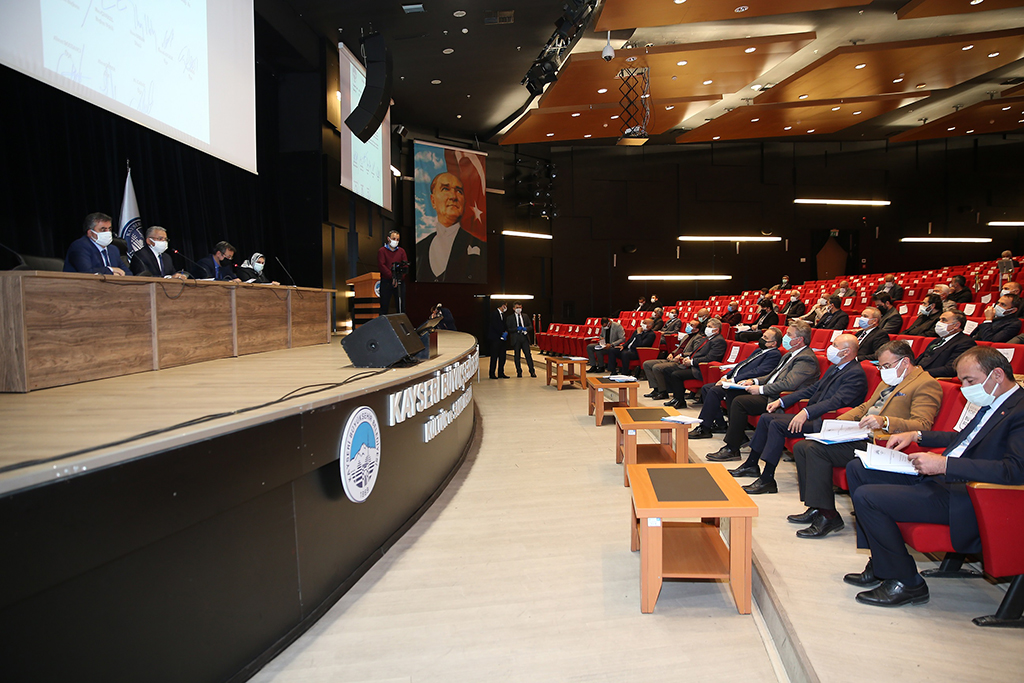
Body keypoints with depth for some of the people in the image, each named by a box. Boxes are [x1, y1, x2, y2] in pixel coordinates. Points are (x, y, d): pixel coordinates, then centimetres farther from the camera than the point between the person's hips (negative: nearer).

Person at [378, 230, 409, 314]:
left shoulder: (401, 251, 15)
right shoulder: (382, 251, 6)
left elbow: (405, 266, 5)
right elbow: (381, 266, -6)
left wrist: (400, 277, -12)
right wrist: (392, 277, -17)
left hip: (400, 283, 3)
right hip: (386, 282, -3)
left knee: (401, 307, 2)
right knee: (384, 307, -3)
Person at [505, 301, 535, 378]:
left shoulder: (525, 316, 14)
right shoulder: (509, 318, 5)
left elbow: (531, 326, 12)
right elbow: (508, 329, -2)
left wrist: (526, 328, -10)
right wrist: (516, 329, -15)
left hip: (525, 338, 1)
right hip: (516, 339, -1)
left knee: (528, 355, -5)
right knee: (516, 356, 3)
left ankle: (532, 372, -3)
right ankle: (519, 372, 12)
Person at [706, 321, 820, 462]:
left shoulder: (806, 359, -14)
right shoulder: (791, 355, 19)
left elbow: (788, 384, -23)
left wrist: (761, 389, -17)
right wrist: (754, 381, 10)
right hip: (770, 394, 10)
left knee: (739, 402, -22)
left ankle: (732, 449, -15)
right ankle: (737, 437, 4)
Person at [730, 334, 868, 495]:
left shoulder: (856, 373, -13)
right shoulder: (835, 368, 18)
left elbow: (837, 401, -26)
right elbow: (812, 389, 22)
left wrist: (806, 412, -36)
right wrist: (781, 401, 13)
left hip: (824, 422, -10)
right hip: (812, 416, 10)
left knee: (777, 424, -25)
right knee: (766, 418, 4)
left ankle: (767, 480, -20)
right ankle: (751, 465, 13)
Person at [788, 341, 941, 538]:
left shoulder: (927, 384, -6)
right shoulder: (888, 382, 24)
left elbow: (922, 425, -17)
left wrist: (885, 422, -32)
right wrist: (839, 422, 11)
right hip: (861, 438, 10)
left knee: (816, 449, -25)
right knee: (801, 447, -1)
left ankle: (827, 516, -15)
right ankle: (815, 507, 6)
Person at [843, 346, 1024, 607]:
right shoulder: (992, 404, 14)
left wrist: (944, 464, -29)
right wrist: (917, 435, 16)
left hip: (962, 497, -11)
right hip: (938, 477, 11)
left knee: (866, 497, -21)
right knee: (857, 469, 9)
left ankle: (906, 582, -2)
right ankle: (881, 564, 13)